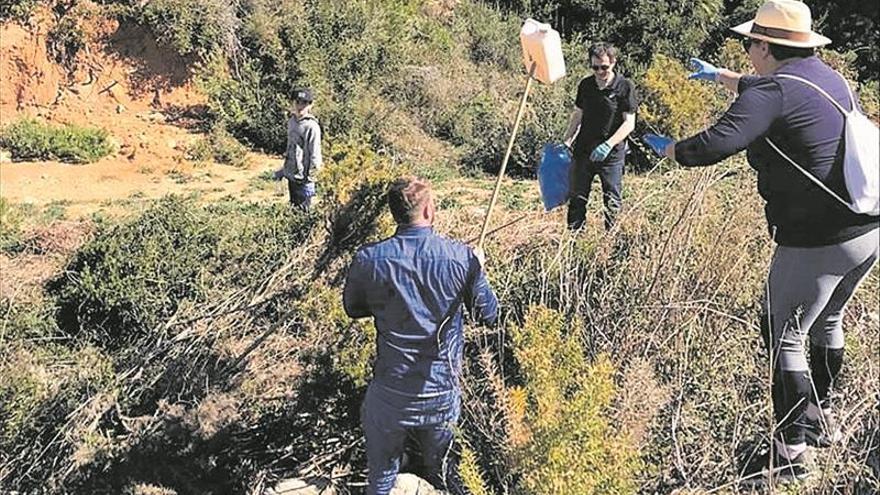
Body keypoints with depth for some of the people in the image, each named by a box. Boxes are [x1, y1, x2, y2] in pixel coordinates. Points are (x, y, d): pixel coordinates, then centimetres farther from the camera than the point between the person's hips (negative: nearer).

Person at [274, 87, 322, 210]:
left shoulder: (311, 126, -16)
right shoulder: (292, 121, 9)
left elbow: (315, 155, -15)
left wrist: (310, 178, -16)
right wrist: (283, 170, 21)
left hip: (303, 178, -8)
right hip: (291, 175, 8)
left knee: (303, 210, -3)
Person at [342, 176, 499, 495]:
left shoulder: (368, 260, -15)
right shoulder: (463, 258, -15)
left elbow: (353, 308, 4)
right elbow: (489, 315, -1)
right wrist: (477, 268, 14)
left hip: (391, 390, -1)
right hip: (443, 390, 1)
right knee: (438, 458, 30)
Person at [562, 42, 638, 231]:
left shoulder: (625, 87, -9)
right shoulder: (585, 85, 5)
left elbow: (629, 123, -11)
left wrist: (608, 145, -22)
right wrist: (566, 141, 8)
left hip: (612, 154, -4)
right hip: (583, 150, 4)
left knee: (612, 201, 2)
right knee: (577, 198, 7)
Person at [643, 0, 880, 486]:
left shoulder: (774, 91, -15)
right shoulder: (829, 77, 14)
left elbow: (715, 144, -24)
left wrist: (668, 149, -5)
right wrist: (717, 75, 46)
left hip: (818, 240, -9)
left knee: (785, 337, 1)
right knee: (827, 320, 26)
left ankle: (791, 451, 7)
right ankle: (821, 418, 43)